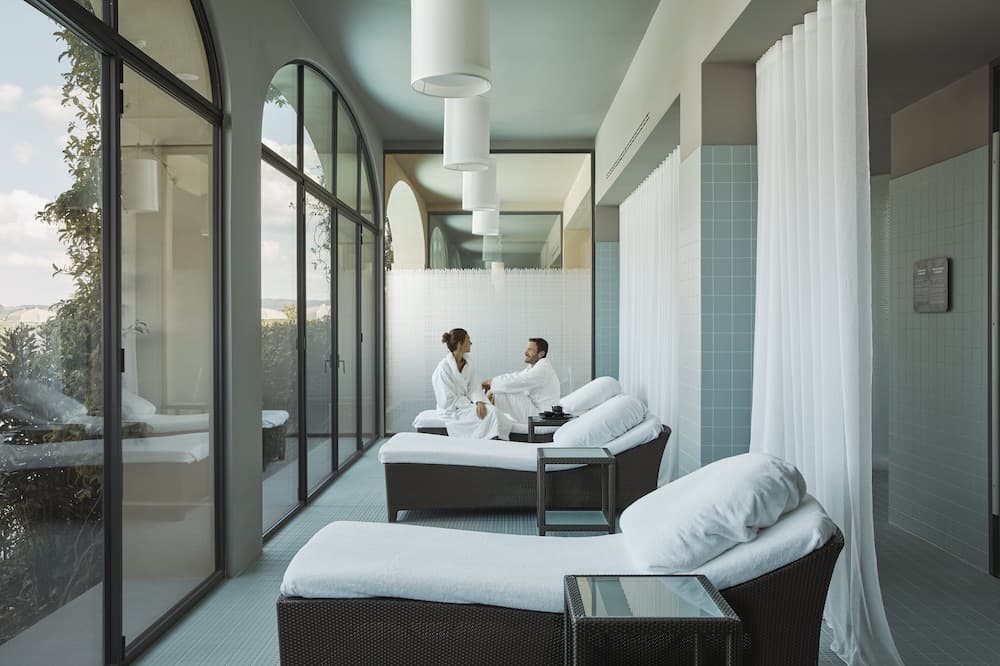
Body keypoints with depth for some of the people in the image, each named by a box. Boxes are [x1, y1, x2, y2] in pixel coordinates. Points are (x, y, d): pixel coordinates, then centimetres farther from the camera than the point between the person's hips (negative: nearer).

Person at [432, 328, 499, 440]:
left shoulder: (466, 365, 7)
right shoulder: (443, 368, -16)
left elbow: (472, 389, 2)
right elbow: (447, 401, -18)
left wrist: (479, 402, -19)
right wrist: (473, 404, -16)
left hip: (466, 405, 7)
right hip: (452, 412, -7)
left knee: (490, 409, -18)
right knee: (489, 413, -23)